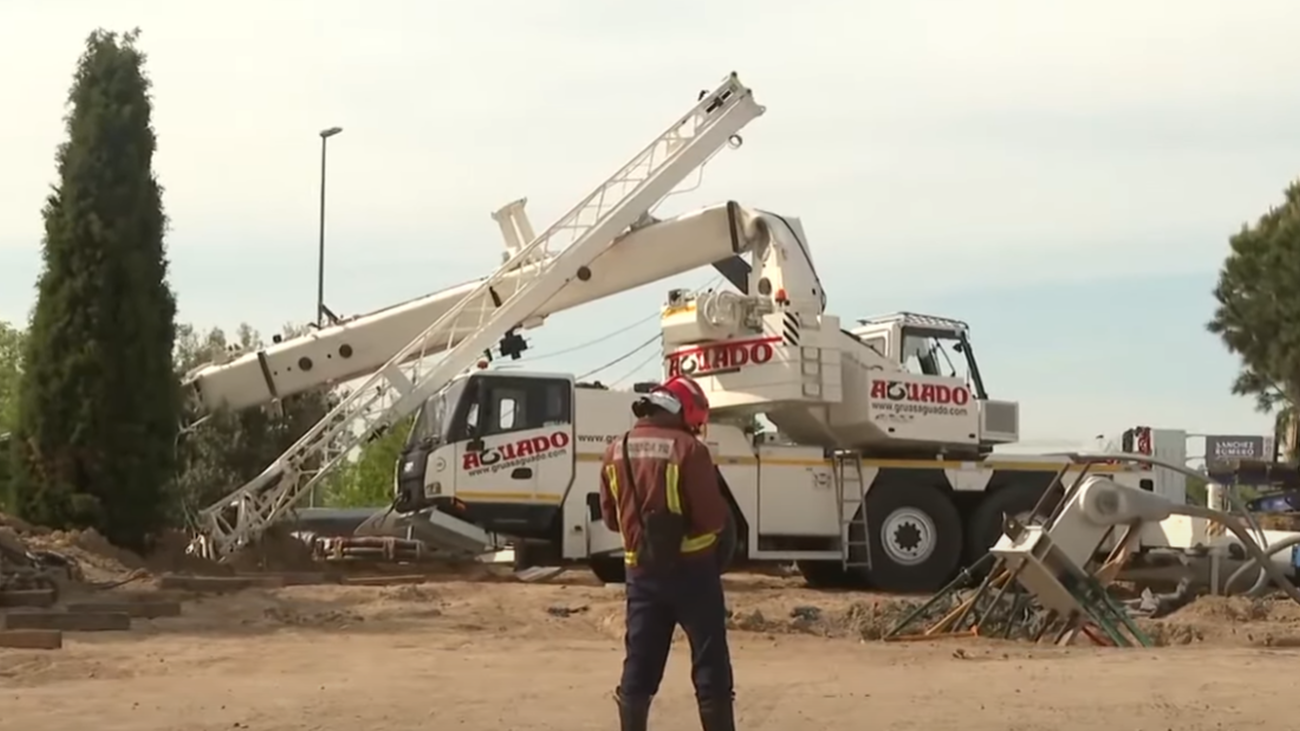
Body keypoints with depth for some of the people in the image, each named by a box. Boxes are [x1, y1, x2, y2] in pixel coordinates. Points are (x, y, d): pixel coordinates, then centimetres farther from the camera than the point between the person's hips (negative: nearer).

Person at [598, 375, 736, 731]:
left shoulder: (617, 451, 5)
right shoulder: (687, 448, -13)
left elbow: (610, 516, 13)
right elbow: (714, 515, -15)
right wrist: (724, 523, 6)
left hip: (641, 570, 5)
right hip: (691, 568, -5)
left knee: (639, 666, 10)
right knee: (710, 666, 2)